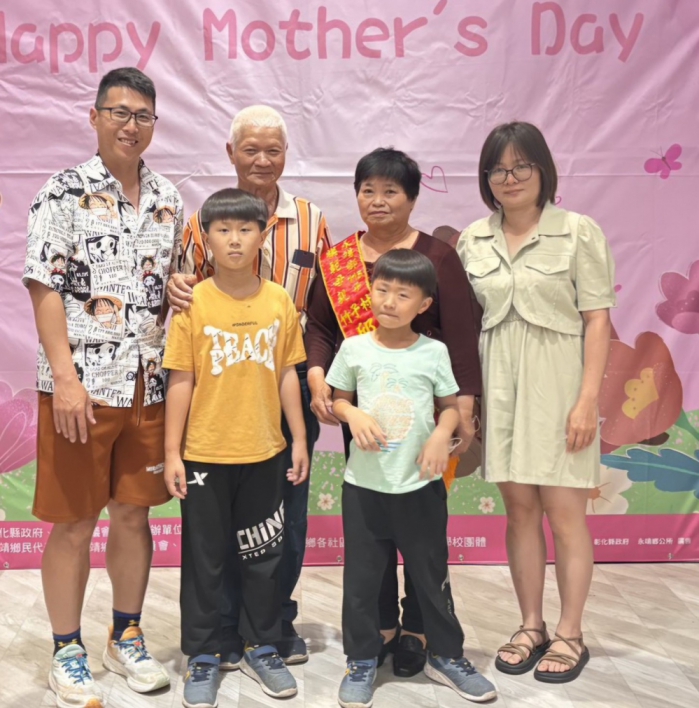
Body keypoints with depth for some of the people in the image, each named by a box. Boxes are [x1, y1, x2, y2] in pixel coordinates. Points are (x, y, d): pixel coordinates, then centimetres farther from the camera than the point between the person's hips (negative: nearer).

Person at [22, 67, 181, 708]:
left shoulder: (167, 198, 11)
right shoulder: (65, 192, -4)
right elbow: (43, 289, -10)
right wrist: (66, 378, -17)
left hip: (150, 385, 5)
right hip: (82, 386, -4)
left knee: (134, 512, 13)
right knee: (74, 523, 5)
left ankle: (127, 637, 31)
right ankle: (67, 653, 22)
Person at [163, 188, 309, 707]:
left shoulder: (280, 301, -1)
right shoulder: (194, 303, -7)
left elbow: (287, 374, 5)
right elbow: (181, 382, -5)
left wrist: (300, 439, 4)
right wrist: (172, 452, -6)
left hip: (266, 452, 2)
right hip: (205, 454, -2)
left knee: (264, 555, 14)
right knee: (205, 558, 10)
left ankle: (262, 648, 32)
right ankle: (203, 656, 27)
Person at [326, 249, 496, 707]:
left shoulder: (434, 352, -3)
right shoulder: (355, 348, -1)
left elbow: (451, 406, 4)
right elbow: (339, 399, 7)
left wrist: (442, 433, -16)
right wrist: (354, 416, -14)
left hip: (421, 485, 0)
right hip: (364, 484, 1)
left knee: (432, 574, 12)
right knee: (361, 578, 9)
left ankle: (447, 655, 31)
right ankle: (362, 660, 27)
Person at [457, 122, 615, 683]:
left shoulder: (579, 232, -3)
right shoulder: (474, 240, 8)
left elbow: (597, 321, -5)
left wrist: (588, 399, -12)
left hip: (557, 384, -3)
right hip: (500, 385, 4)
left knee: (564, 513, 1)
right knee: (520, 509, 10)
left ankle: (570, 634, 18)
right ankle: (532, 626, 25)